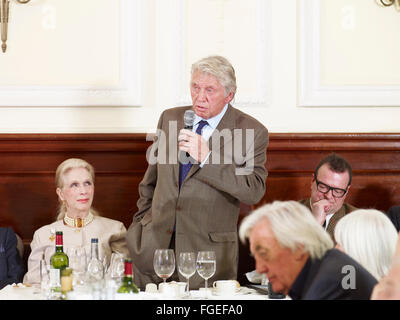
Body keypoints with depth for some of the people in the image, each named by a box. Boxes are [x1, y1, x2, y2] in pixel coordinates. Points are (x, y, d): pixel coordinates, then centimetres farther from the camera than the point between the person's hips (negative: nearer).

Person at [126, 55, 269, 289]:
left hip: (208, 252, -4)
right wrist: (142, 224, 17)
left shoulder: (252, 132, -4)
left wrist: (207, 158, -21)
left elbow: (254, 191, -16)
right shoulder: (170, 118, 11)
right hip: (156, 245, 4)